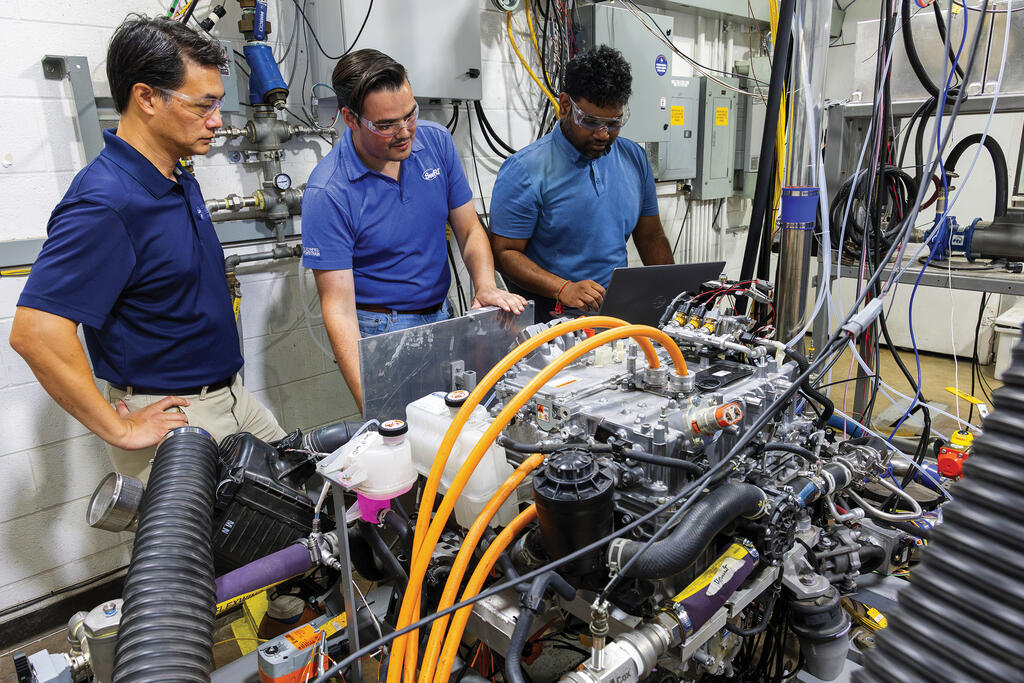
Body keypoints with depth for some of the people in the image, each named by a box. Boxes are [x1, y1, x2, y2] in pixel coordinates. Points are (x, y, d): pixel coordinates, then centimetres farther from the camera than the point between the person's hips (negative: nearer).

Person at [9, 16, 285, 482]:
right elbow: (35, 332, -27)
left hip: (230, 397, 8)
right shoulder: (105, 202, -21)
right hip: (169, 419, -8)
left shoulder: (181, 182, 7)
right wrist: (121, 430, -20)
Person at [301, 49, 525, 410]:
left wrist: (486, 287, -18)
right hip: (381, 331, -4)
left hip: (442, 316, 5)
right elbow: (338, 307, -20)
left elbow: (469, 230, 4)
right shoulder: (327, 193, -19)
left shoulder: (437, 141, -4)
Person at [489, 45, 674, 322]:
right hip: (549, 318, -5)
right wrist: (564, 289, -23)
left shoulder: (634, 159, 10)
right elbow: (504, 251, -9)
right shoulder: (525, 170, -9)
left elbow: (651, 237, 17)